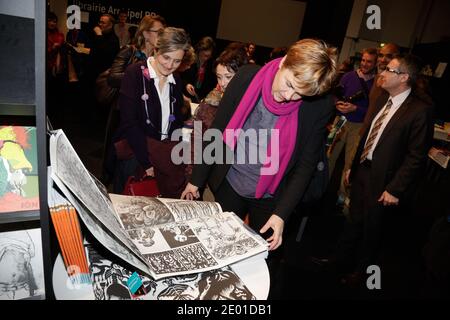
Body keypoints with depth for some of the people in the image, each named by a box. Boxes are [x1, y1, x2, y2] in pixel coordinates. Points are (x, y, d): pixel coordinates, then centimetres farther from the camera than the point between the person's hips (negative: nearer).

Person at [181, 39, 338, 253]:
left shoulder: (320, 106, -18)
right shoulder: (248, 77, -16)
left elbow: (306, 163, -9)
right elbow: (217, 131, -7)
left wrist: (281, 214, -14)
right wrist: (196, 180, -1)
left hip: (271, 198, 0)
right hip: (228, 185, 1)